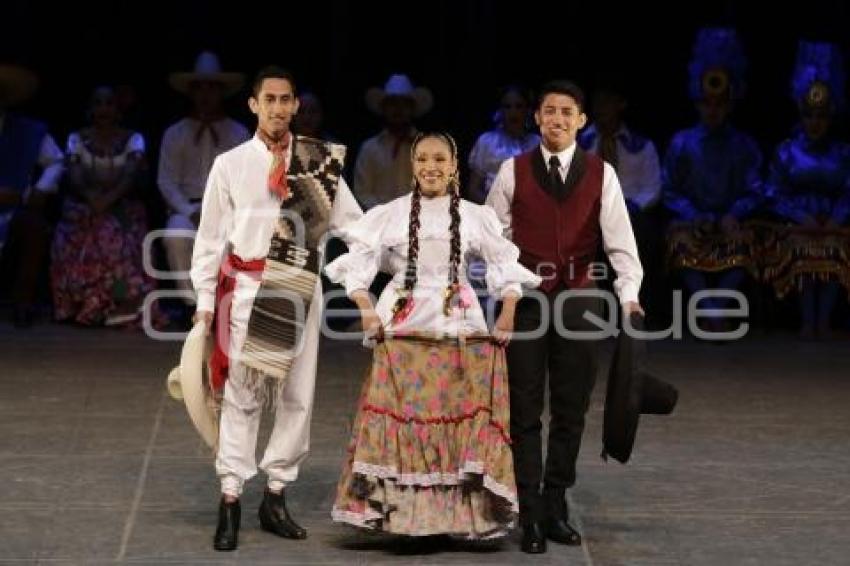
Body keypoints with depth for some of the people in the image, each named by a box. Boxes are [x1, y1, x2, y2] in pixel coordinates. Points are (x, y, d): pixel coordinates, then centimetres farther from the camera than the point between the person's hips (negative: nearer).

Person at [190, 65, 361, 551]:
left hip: (301, 290, 2)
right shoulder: (231, 165, 3)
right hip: (248, 289, -2)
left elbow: (354, 223, 1)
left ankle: (276, 498, 17)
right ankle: (231, 502, 4)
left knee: (297, 397, 6)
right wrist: (205, 299, 2)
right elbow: (211, 235, 6)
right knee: (242, 396, -1)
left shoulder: (320, 163, 4)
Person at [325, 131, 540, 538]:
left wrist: (507, 314, 0)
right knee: (402, 416, -6)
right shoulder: (392, 214, 4)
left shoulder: (474, 216, 8)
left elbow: (505, 265, 10)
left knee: (459, 417, -2)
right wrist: (366, 310, -7)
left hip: (459, 328, 1)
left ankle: (460, 510, 4)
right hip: (404, 329, -1)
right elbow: (358, 261, 3)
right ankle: (399, 506, -2)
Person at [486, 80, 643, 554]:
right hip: (525, 298, -1)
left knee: (571, 411, 8)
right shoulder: (513, 171, 1)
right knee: (525, 413, 1)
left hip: (580, 299, 1)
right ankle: (530, 517, 6)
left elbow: (620, 238, -3)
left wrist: (629, 293, -15)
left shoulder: (601, 173, 2)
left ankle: (556, 509, 20)